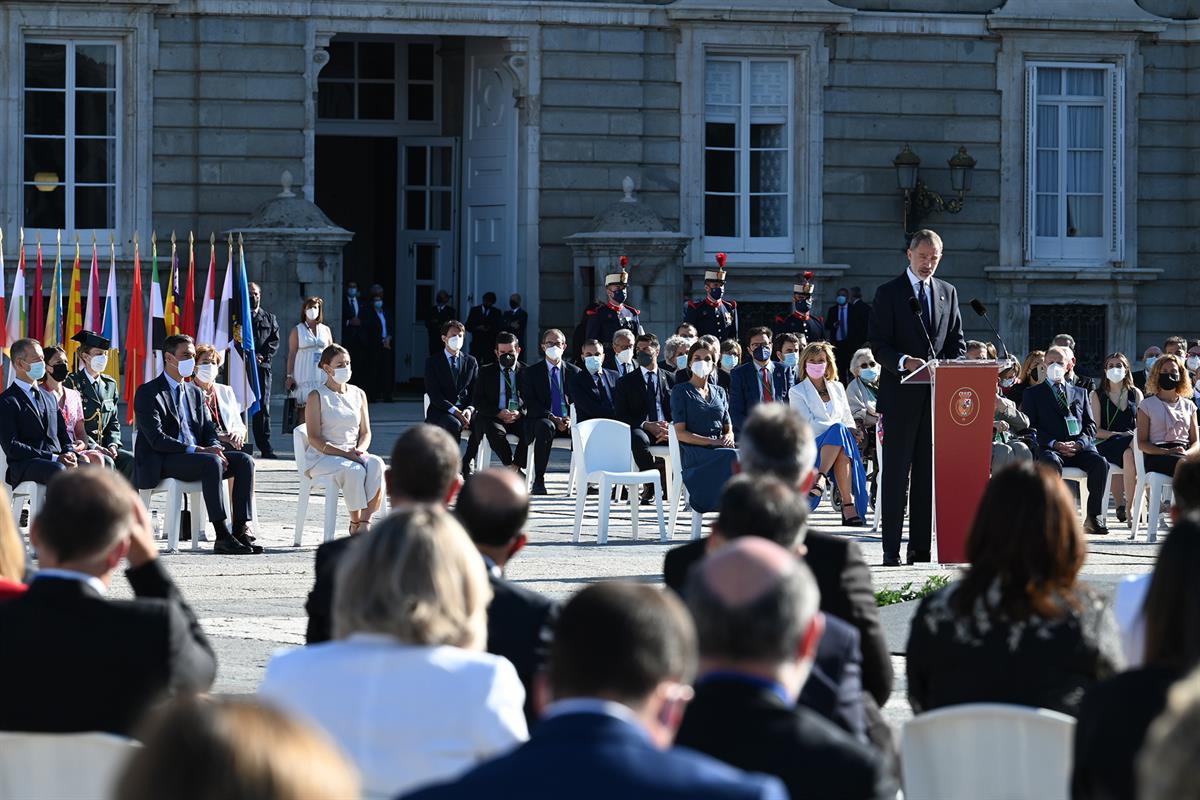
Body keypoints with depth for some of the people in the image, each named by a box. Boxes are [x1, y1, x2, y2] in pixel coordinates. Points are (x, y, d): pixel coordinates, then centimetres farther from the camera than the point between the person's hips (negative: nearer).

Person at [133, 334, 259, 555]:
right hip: (161, 463, -7)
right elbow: (157, 438, -15)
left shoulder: (195, 393, 21)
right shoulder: (148, 393, -4)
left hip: (198, 454, 7)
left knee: (244, 461, -15)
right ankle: (222, 536, -37)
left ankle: (240, 531, -23)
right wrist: (197, 450, -23)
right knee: (211, 462, -34)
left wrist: (214, 447, -8)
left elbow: (209, 430, 17)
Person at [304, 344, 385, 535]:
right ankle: (355, 523, -25)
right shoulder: (317, 397, -2)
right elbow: (314, 438, -9)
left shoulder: (358, 394, 15)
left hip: (353, 454, 5)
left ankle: (365, 522, -34)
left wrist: (360, 449, -8)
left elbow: (366, 432, 16)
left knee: (377, 465, -29)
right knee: (354, 471, -36)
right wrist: (343, 453, -20)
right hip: (322, 457, -5)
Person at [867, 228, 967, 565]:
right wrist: (904, 362, -23)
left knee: (928, 472, 4)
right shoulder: (889, 293, 1)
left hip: (937, 395, 4)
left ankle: (920, 546, 7)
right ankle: (891, 549, -3)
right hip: (901, 395, -4)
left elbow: (957, 341, 15)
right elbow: (878, 344, -5)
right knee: (896, 472, -3)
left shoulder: (948, 292, 15)